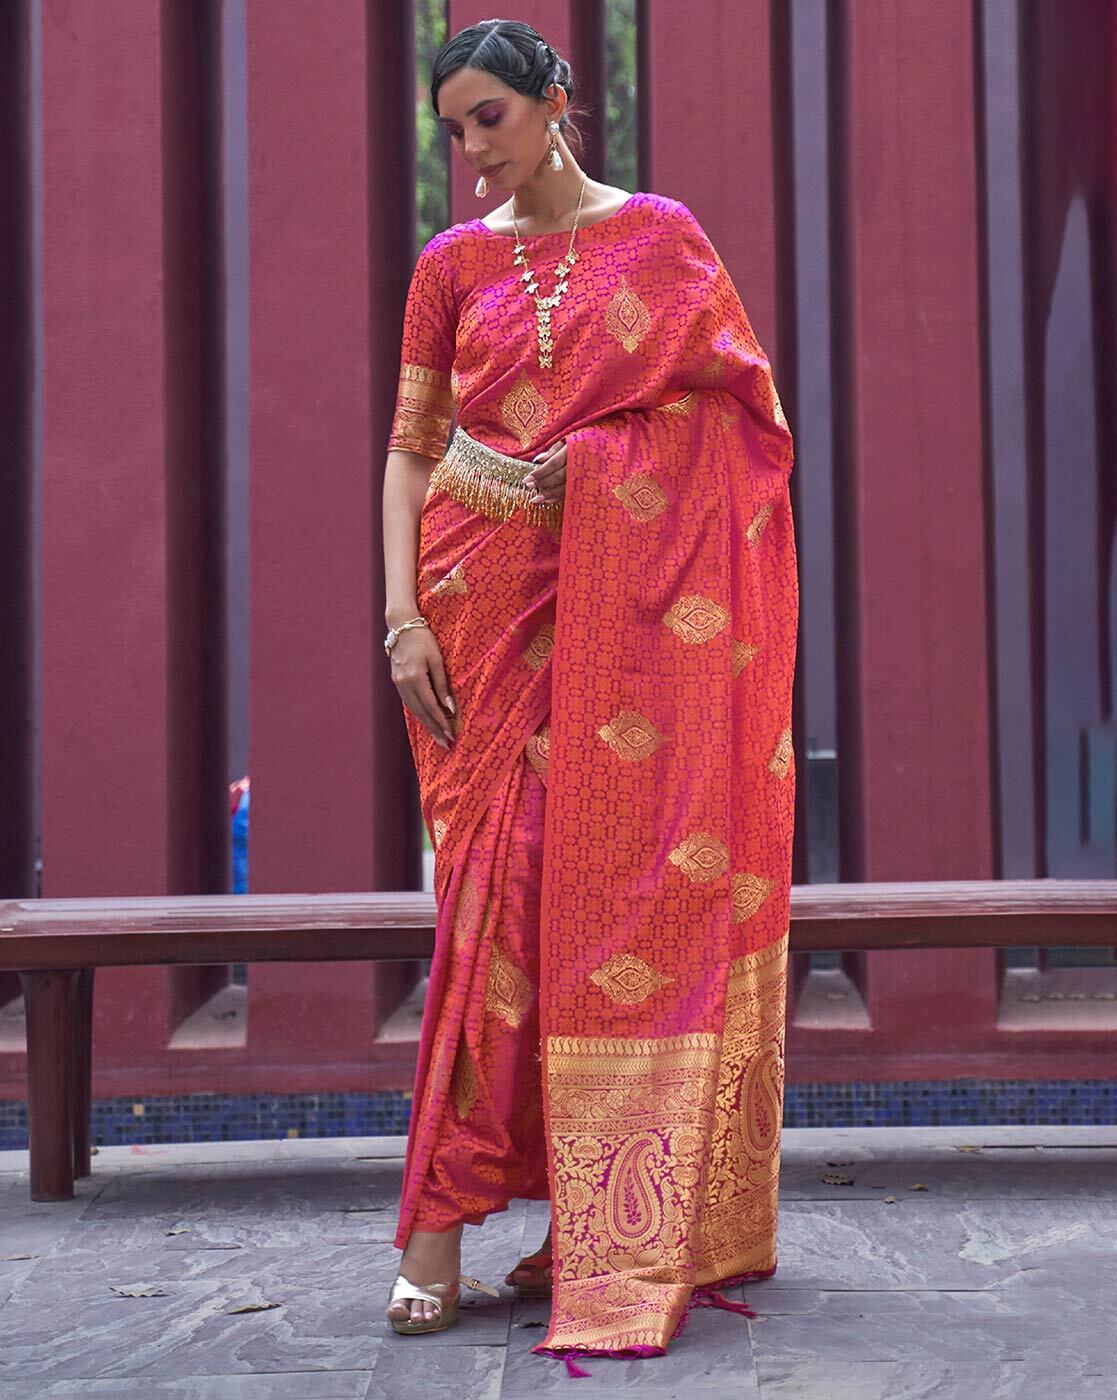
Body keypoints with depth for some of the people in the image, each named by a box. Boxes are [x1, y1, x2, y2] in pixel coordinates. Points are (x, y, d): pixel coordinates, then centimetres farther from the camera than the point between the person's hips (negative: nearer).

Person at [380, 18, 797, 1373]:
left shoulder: (663, 236, 7)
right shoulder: (452, 265, 11)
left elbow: (741, 412, 7)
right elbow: (410, 449, 7)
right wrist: (403, 614, -6)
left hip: (629, 607, -1)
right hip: (486, 602, 1)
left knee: (623, 882, -4)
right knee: (502, 886, -6)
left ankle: (618, 1223, 4)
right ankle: (439, 1221, -2)